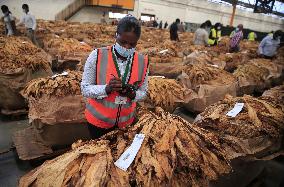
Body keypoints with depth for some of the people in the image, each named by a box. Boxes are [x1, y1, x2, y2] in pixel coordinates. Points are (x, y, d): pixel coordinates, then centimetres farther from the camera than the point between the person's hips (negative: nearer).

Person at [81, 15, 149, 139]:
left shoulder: (142, 62, -8)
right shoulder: (97, 56, -16)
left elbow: (143, 93, -1)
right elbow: (85, 89, -13)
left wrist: (133, 94, -23)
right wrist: (106, 89, -30)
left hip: (126, 121, 2)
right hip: (98, 120, -2)